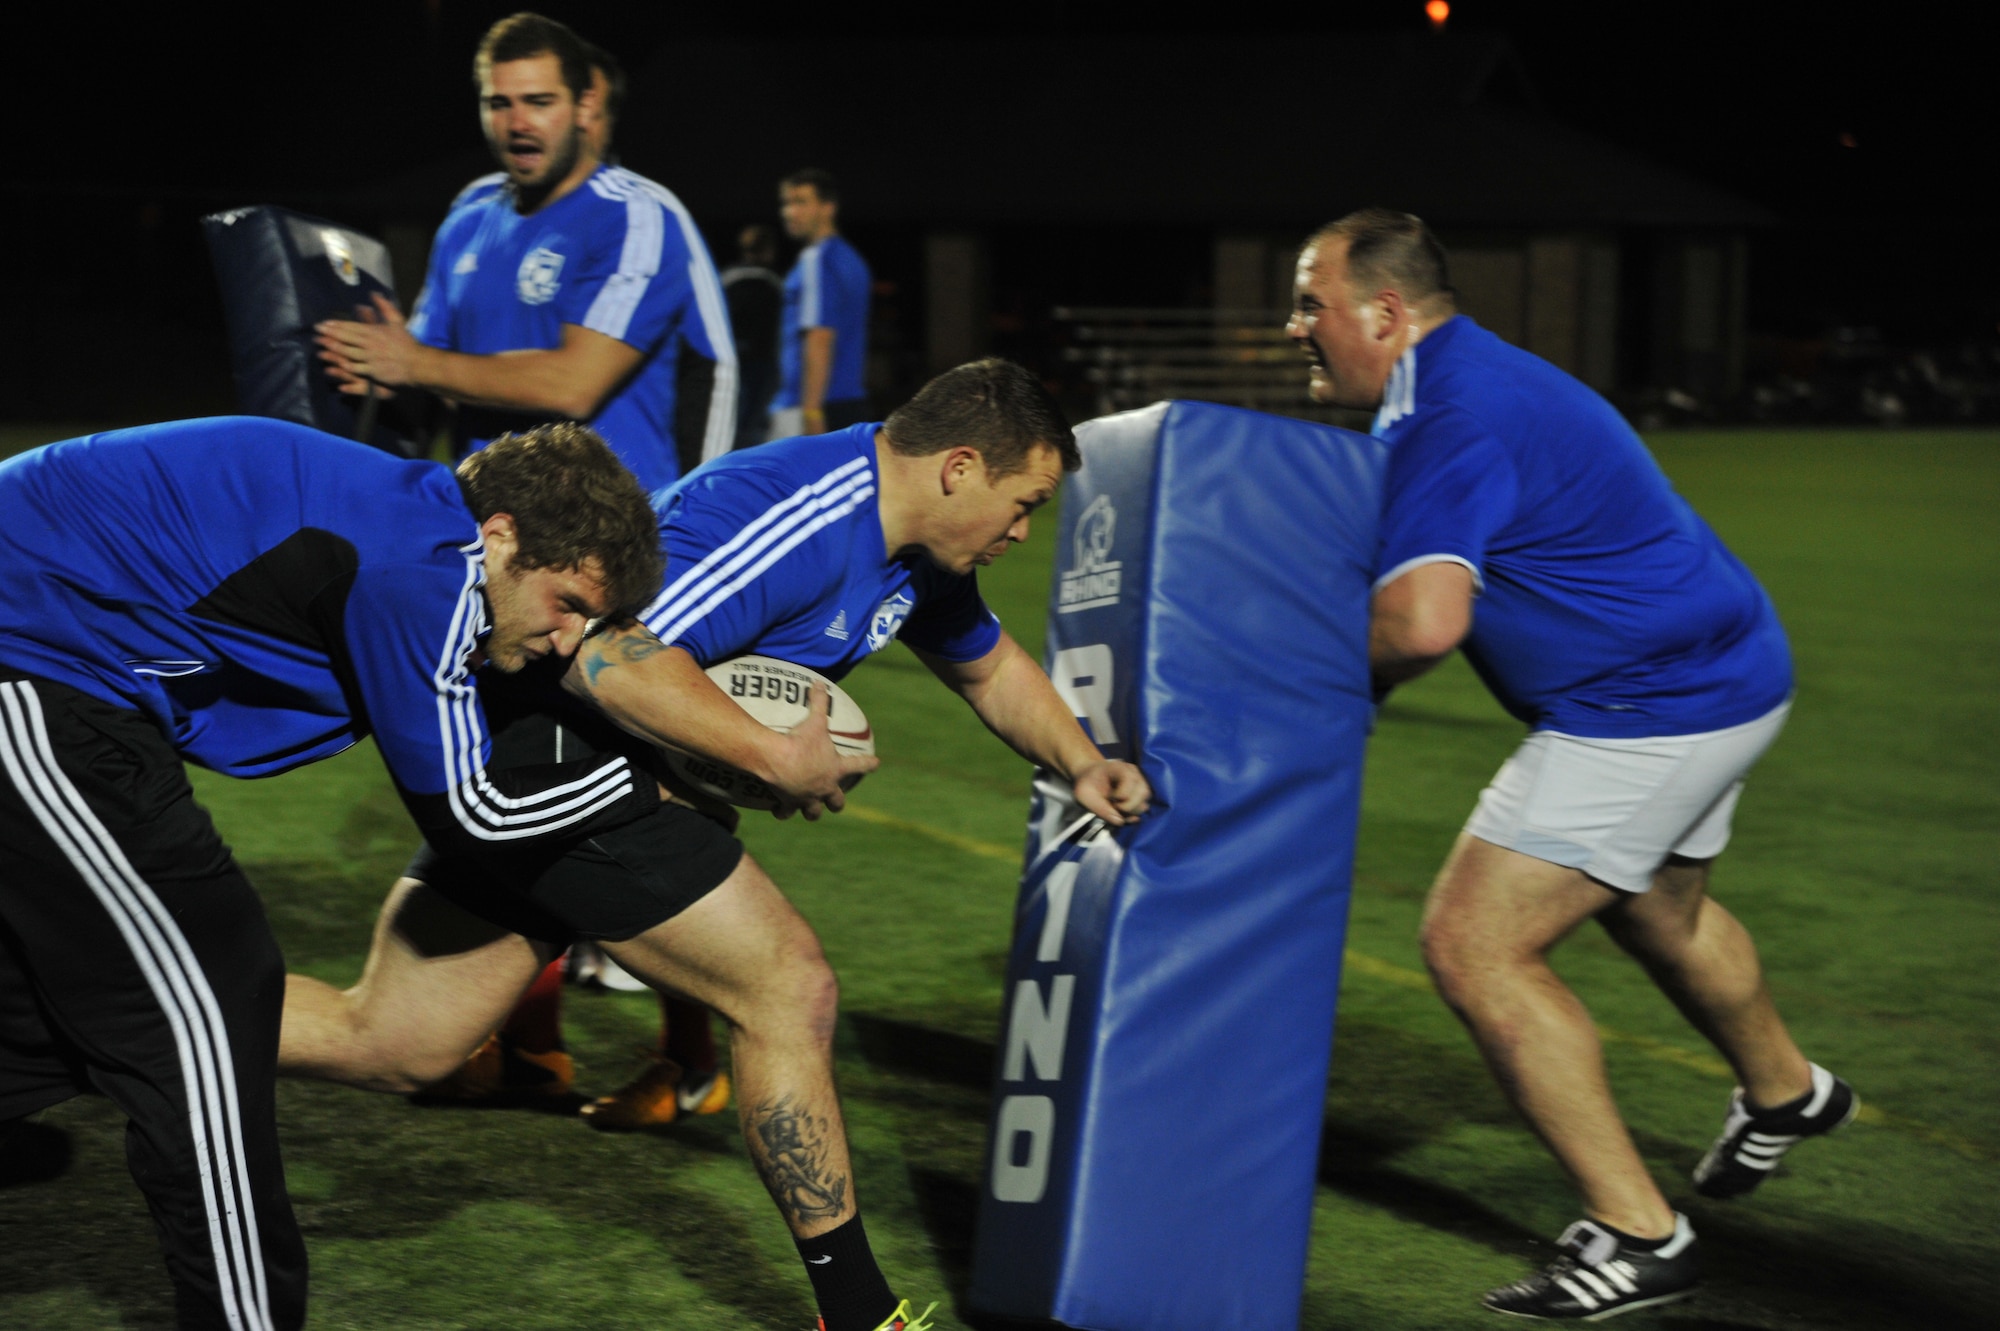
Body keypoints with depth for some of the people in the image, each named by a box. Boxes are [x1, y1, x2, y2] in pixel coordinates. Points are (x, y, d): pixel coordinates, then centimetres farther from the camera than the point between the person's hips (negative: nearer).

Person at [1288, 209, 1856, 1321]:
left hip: (1653, 709, -11)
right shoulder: (1472, 380, 11)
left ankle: (1637, 1237, -4)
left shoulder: (1454, 417, -23)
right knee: (1652, 906, 33)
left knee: (1475, 945, -11)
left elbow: (1423, 623, -36)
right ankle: (1786, 1091, 60)